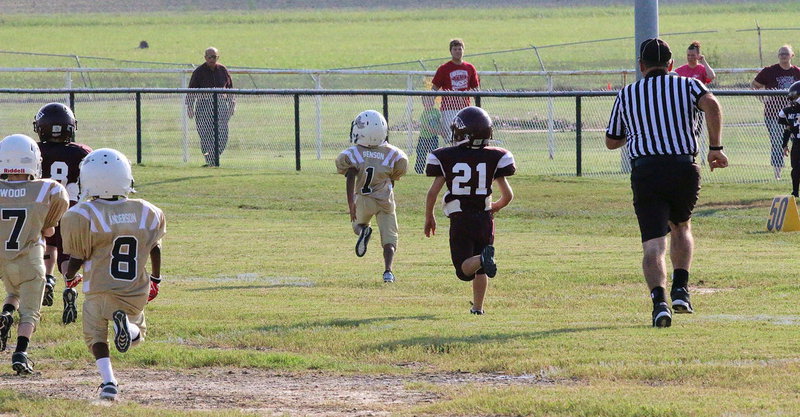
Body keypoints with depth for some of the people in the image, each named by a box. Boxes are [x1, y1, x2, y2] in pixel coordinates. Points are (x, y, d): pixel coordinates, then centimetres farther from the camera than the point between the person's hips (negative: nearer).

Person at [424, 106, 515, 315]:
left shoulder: (446, 157, -5)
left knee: (464, 269, -2)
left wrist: (429, 217, 11)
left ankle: (482, 258, -32)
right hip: (484, 218, 2)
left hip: (459, 220, -2)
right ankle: (478, 307, 18)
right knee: (480, 270, 17)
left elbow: (433, 192, -6)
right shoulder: (494, 158, -2)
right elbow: (508, 195, 0)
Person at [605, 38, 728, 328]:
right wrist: (715, 148, -7)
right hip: (684, 168, 1)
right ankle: (680, 289, 15)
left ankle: (659, 298, -29)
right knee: (681, 227, 27)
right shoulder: (688, 86, 13)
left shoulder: (626, 95, 17)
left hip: (644, 171, -1)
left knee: (653, 244, -6)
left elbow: (611, 141, 24)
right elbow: (711, 104, -10)